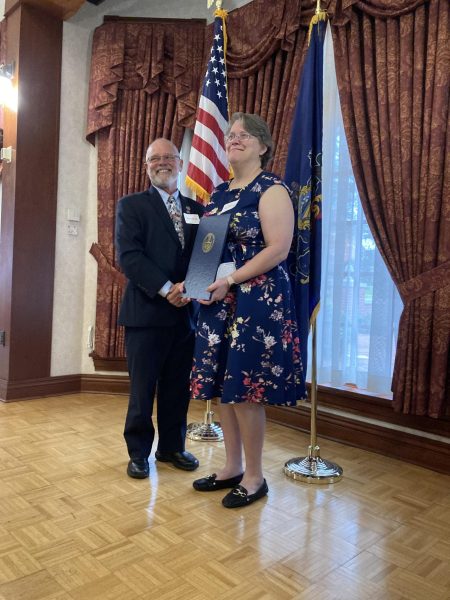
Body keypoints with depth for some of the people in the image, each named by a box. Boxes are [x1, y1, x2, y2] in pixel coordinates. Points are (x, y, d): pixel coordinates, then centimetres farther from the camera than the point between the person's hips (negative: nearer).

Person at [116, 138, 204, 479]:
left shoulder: (196, 209, 15)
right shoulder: (132, 205, 3)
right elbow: (129, 255, -9)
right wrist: (166, 289, -17)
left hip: (186, 311, 4)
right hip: (147, 311, -3)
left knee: (178, 387, 11)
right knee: (143, 387, 5)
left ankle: (172, 447, 28)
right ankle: (139, 452, 22)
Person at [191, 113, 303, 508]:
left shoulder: (272, 190, -6)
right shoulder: (220, 193, 16)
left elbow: (278, 249, -16)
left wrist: (229, 280, -19)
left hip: (257, 301, -7)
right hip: (219, 301, 8)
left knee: (245, 390, -3)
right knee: (223, 387, 11)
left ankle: (254, 478, 16)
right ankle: (232, 468, 27)